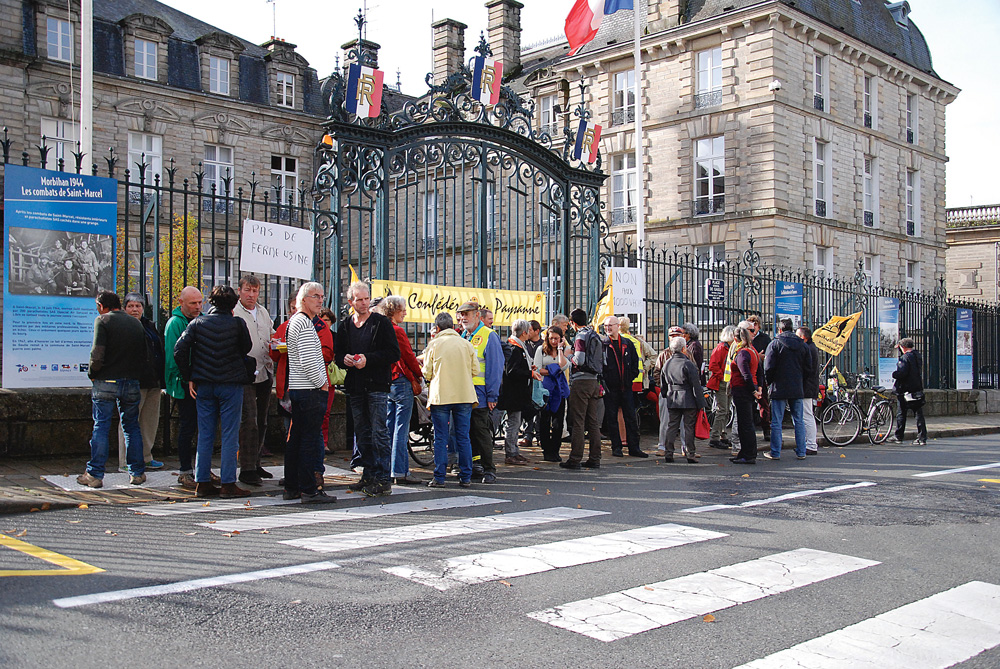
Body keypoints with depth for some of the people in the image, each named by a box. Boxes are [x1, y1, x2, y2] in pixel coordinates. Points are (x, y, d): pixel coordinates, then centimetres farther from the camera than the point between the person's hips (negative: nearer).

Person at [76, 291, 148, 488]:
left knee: (101, 427, 1)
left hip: (106, 383, -4)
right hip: (132, 382, 4)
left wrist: (92, 372, 0)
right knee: (132, 427, 12)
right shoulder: (136, 323, 11)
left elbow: (97, 354, -15)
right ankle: (137, 473, 14)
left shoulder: (103, 320, -5)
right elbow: (146, 357, 9)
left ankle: (95, 474, 2)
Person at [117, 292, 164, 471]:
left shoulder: (149, 325, 17)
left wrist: (160, 379, 17)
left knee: (150, 421, 12)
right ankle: (125, 462, 1)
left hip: (153, 382, 7)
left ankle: (146, 458, 23)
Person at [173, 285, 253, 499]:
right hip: (231, 384, -3)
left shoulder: (198, 323, 2)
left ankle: (202, 482, 12)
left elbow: (179, 350, -2)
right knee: (230, 434, 1)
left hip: (203, 385, 4)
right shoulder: (237, 323, -6)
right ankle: (228, 484, 1)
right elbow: (247, 348, 7)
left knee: (205, 434, 10)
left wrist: (189, 378, 3)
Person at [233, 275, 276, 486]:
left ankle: (255, 463, 24)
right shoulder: (233, 313, -6)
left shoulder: (263, 312, 15)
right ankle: (247, 469, -8)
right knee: (249, 420, -12)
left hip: (265, 373, 7)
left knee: (261, 421, 13)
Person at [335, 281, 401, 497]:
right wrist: (345, 359, -5)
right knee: (362, 434, 10)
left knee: (379, 433, -8)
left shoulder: (382, 323, -1)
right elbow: (337, 353, 19)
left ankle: (384, 480, -6)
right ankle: (369, 475, 19)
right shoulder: (345, 325, 13)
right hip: (355, 386, 6)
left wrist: (368, 359, -16)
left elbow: (394, 353, -6)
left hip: (377, 385, -6)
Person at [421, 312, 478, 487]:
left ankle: (439, 478, 3)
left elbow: (426, 373, -2)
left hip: (440, 396, -2)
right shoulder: (466, 344, 4)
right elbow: (475, 371, 5)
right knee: (463, 438, 7)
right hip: (464, 396, 2)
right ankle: (466, 477, 9)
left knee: (440, 438, 3)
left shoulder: (433, 345, -2)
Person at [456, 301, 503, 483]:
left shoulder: (489, 336, -6)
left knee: (481, 431, -5)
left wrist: (492, 395, -15)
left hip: (480, 393, -7)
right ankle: (475, 466, 17)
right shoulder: (462, 336, 17)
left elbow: (495, 367, -10)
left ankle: (489, 470, 1)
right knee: (469, 431, 9)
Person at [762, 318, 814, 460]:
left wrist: (769, 383, 5)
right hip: (797, 389, 4)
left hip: (779, 389, -4)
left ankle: (775, 453, 2)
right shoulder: (802, 345, 7)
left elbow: (768, 368, -9)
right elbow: (809, 369, 7)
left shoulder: (774, 344, -6)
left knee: (776, 422, 1)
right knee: (798, 421, 10)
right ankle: (801, 452, 12)